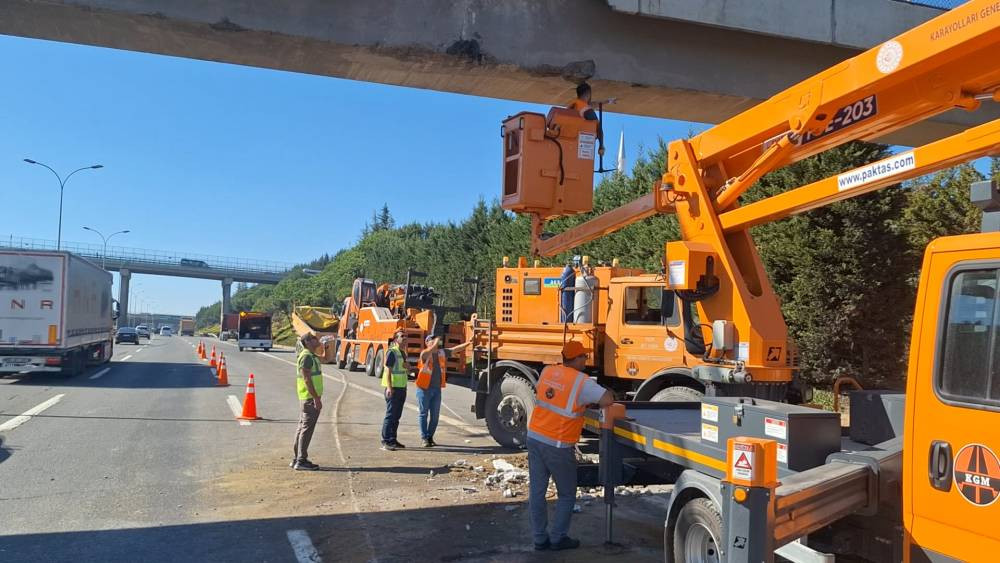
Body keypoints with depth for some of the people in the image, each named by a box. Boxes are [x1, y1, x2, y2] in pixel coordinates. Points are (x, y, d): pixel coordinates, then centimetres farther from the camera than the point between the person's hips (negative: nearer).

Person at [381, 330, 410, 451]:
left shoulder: (403, 353, 16)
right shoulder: (392, 352, -11)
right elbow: (387, 369, -17)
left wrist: (406, 365, 4)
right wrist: (389, 387, -25)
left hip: (402, 387, 9)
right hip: (393, 388, -9)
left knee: (397, 416, 12)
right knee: (390, 415, -8)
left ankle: (393, 440, 19)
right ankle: (385, 442, -6)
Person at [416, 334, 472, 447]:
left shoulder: (442, 352, 7)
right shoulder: (424, 353, -10)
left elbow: (456, 349, 4)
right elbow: (428, 352, -33)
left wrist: (468, 343, -6)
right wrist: (436, 343, -41)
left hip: (437, 389, 5)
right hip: (424, 389, -5)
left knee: (435, 415, 10)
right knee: (424, 414, 3)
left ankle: (430, 437, 22)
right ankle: (424, 438, 10)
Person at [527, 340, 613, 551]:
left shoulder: (547, 372, 5)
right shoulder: (582, 381, -12)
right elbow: (608, 400, -20)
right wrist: (591, 400, 3)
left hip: (535, 437, 6)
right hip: (558, 446, -5)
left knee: (536, 492, 11)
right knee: (567, 495, 13)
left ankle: (540, 539, 19)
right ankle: (558, 538, 17)